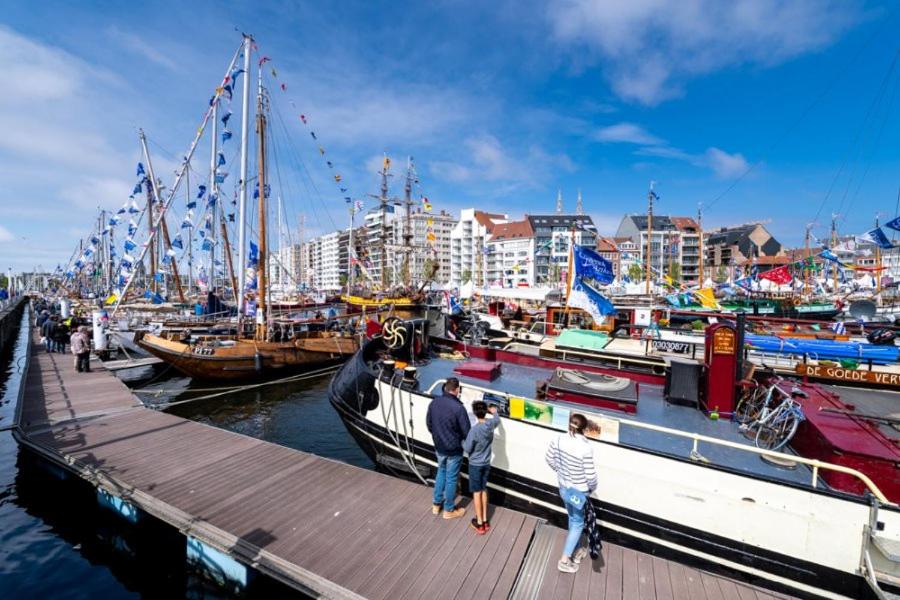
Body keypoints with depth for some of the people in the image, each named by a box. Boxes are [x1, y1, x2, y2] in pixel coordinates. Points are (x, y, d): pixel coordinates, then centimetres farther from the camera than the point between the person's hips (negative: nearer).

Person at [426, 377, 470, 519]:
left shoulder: (434, 403, -8)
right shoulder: (458, 407, -27)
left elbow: (429, 424, 5)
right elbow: (467, 432, -19)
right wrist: (458, 437, 3)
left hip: (439, 447, 6)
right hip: (453, 450, -5)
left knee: (441, 472, 26)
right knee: (451, 478, 13)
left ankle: (436, 504, 39)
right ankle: (449, 510, 31)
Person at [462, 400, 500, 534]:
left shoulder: (474, 429, -28)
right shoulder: (491, 424, -10)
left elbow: (467, 449, -19)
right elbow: (497, 420, 15)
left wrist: (462, 441, 0)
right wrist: (494, 412, 34)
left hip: (475, 464, -5)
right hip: (486, 463, 6)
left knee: (477, 492, 8)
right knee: (484, 490, 19)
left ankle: (479, 523, 19)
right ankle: (485, 520, 30)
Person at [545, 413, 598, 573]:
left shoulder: (559, 438, -13)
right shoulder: (586, 448, -30)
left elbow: (549, 459, -1)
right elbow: (590, 474, -23)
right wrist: (592, 488, -1)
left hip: (564, 487, 5)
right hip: (579, 491, -5)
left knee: (573, 519, 27)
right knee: (578, 523, 16)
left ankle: (576, 552, 46)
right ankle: (564, 560, 25)